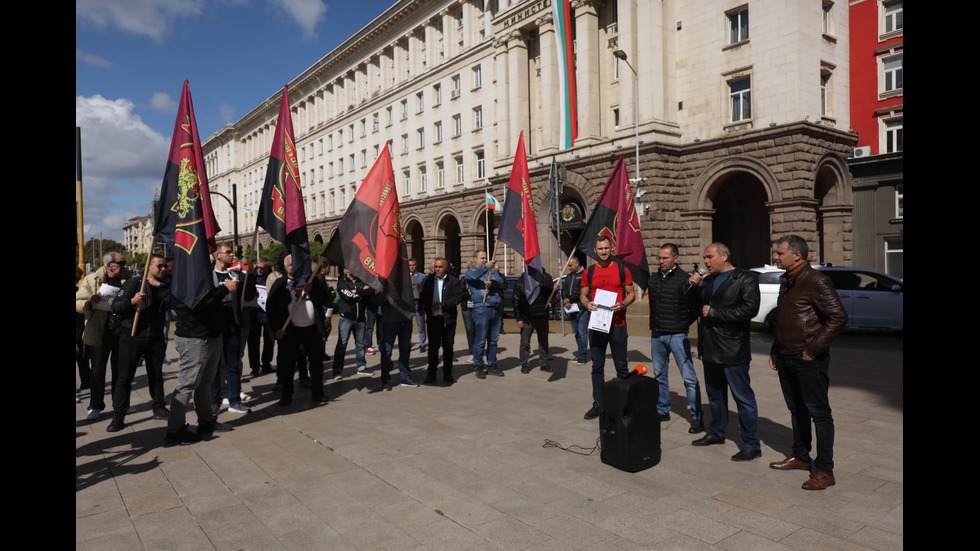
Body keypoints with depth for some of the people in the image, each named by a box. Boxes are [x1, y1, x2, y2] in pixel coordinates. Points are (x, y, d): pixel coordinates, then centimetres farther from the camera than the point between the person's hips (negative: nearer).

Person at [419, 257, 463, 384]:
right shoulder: (427, 280, 10)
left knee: (448, 347, 6)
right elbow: (421, 296, 14)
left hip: (448, 320, -2)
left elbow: (458, 297, -11)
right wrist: (422, 307, -5)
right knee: (433, 347, 5)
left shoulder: (454, 281, 0)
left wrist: (441, 305, -17)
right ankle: (431, 374, 13)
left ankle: (447, 373, 17)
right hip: (432, 319, 2)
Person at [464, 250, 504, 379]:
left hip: (495, 309, 5)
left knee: (493, 340, 9)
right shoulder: (470, 272, 6)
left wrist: (492, 283, -20)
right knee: (480, 340, -5)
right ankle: (479, 367, 4)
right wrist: (486, 266, -35)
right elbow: (474, 275, -19)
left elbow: (501, 281, 2)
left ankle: (492, 365, 18)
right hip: (481, 309, -5)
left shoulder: (492, 271, 19)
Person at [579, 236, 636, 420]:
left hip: (617, 324, -2)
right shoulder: (588, 272, 7)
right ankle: (598, 403, 16)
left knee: (621, 366, 5)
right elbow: (583, 295, 12)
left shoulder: (622, 270, 3)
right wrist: (587, 304, -10)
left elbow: (631, 294, 6)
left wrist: (622, 305, -14)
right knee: (597, 366, 7)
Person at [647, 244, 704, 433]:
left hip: (677, 335, -6)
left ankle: (697, 417, 3)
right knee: (659, 375, 14)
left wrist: (683, 324, -6)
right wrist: (656, 324, 11)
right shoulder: (653, 278, 9)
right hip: (657, 334, 6)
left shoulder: (684, 279, -8)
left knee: (689, 377, -4)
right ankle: (662, 410, 27)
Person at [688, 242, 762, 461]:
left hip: (732, 350, -7)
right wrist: (693, 287, 1)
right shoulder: (707, 281, 13)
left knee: (743, 397, -2)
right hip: (710, 349, 7)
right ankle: (716, 433, 33)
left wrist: (713, 312, -17)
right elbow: (695, 304, 20)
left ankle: (752, 445, 6)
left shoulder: (746, 279, -8)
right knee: (715, 393, 19)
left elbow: (750, 309, -21)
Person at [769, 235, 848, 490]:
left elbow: (838, 317, -18)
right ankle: (801, 457, 30)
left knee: (819, 413, -1)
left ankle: (825, 471, 7)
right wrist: (775, 350, 18)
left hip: (808, 360, -9)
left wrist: (814, 348, -17)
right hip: (785, 359, 9)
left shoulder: (816, 281, -13)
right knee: (797, 410, 17)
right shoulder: (786, 282, 15)